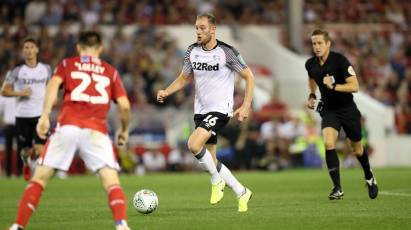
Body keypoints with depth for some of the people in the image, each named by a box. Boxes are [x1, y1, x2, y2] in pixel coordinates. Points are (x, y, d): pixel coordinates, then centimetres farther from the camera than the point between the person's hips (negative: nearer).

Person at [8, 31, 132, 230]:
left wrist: (45, 116, -10)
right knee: (111, 181, -2)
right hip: (96, 131, 0)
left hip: (67, 126, 0)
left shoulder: (67, 64, 20)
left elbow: (53, 84, -1)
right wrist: (124, 130, 28)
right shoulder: (110, 71, 22)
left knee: (39, 178, 8)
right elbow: (124, 105, 12)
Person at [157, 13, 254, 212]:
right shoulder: (192, 51, 4)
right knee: (211, 161, 8)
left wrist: (246, 106, -14)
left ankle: (217, 181, -3)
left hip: (220, 110, -7)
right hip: (200, 111, 7)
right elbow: (184, 78, 15)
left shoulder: (226, 52, -12)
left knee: (193, 144, -25)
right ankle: (242, 193, 24)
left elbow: (249, 77, -6)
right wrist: (166, 92, -2)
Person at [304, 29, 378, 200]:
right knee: (328, 143, -22)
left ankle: (369, 178, 43)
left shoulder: (340, 60, -20)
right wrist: (312, 96, 7)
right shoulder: (310, 64, -5)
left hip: (347, 109, -2)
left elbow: (354, 86, -24)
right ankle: (337, 189, -19)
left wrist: (333, 86, -34)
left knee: (357, 148, 13)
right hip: (328, 109, 3)